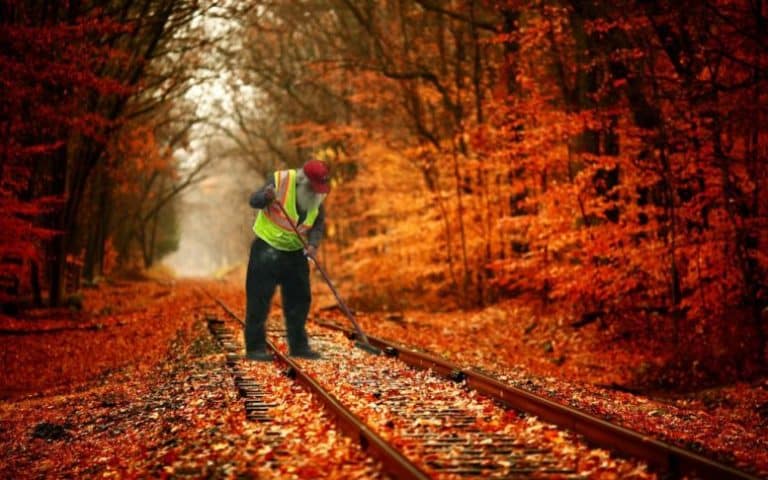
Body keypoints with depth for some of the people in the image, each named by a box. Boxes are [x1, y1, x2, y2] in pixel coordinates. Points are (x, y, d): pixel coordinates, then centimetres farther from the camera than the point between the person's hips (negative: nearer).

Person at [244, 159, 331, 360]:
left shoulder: (318, 194, -2)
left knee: (299, 299, 9)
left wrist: (313, 243, -18)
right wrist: (266, 197, -38)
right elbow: (254, 201, -16)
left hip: (295, 252, 5)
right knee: (259, 299, -6)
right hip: (266, 248, -5)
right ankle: (255, 347, 1)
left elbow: (319, 224, 1)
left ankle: (298, 345, 21)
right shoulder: (280, 180, -17)